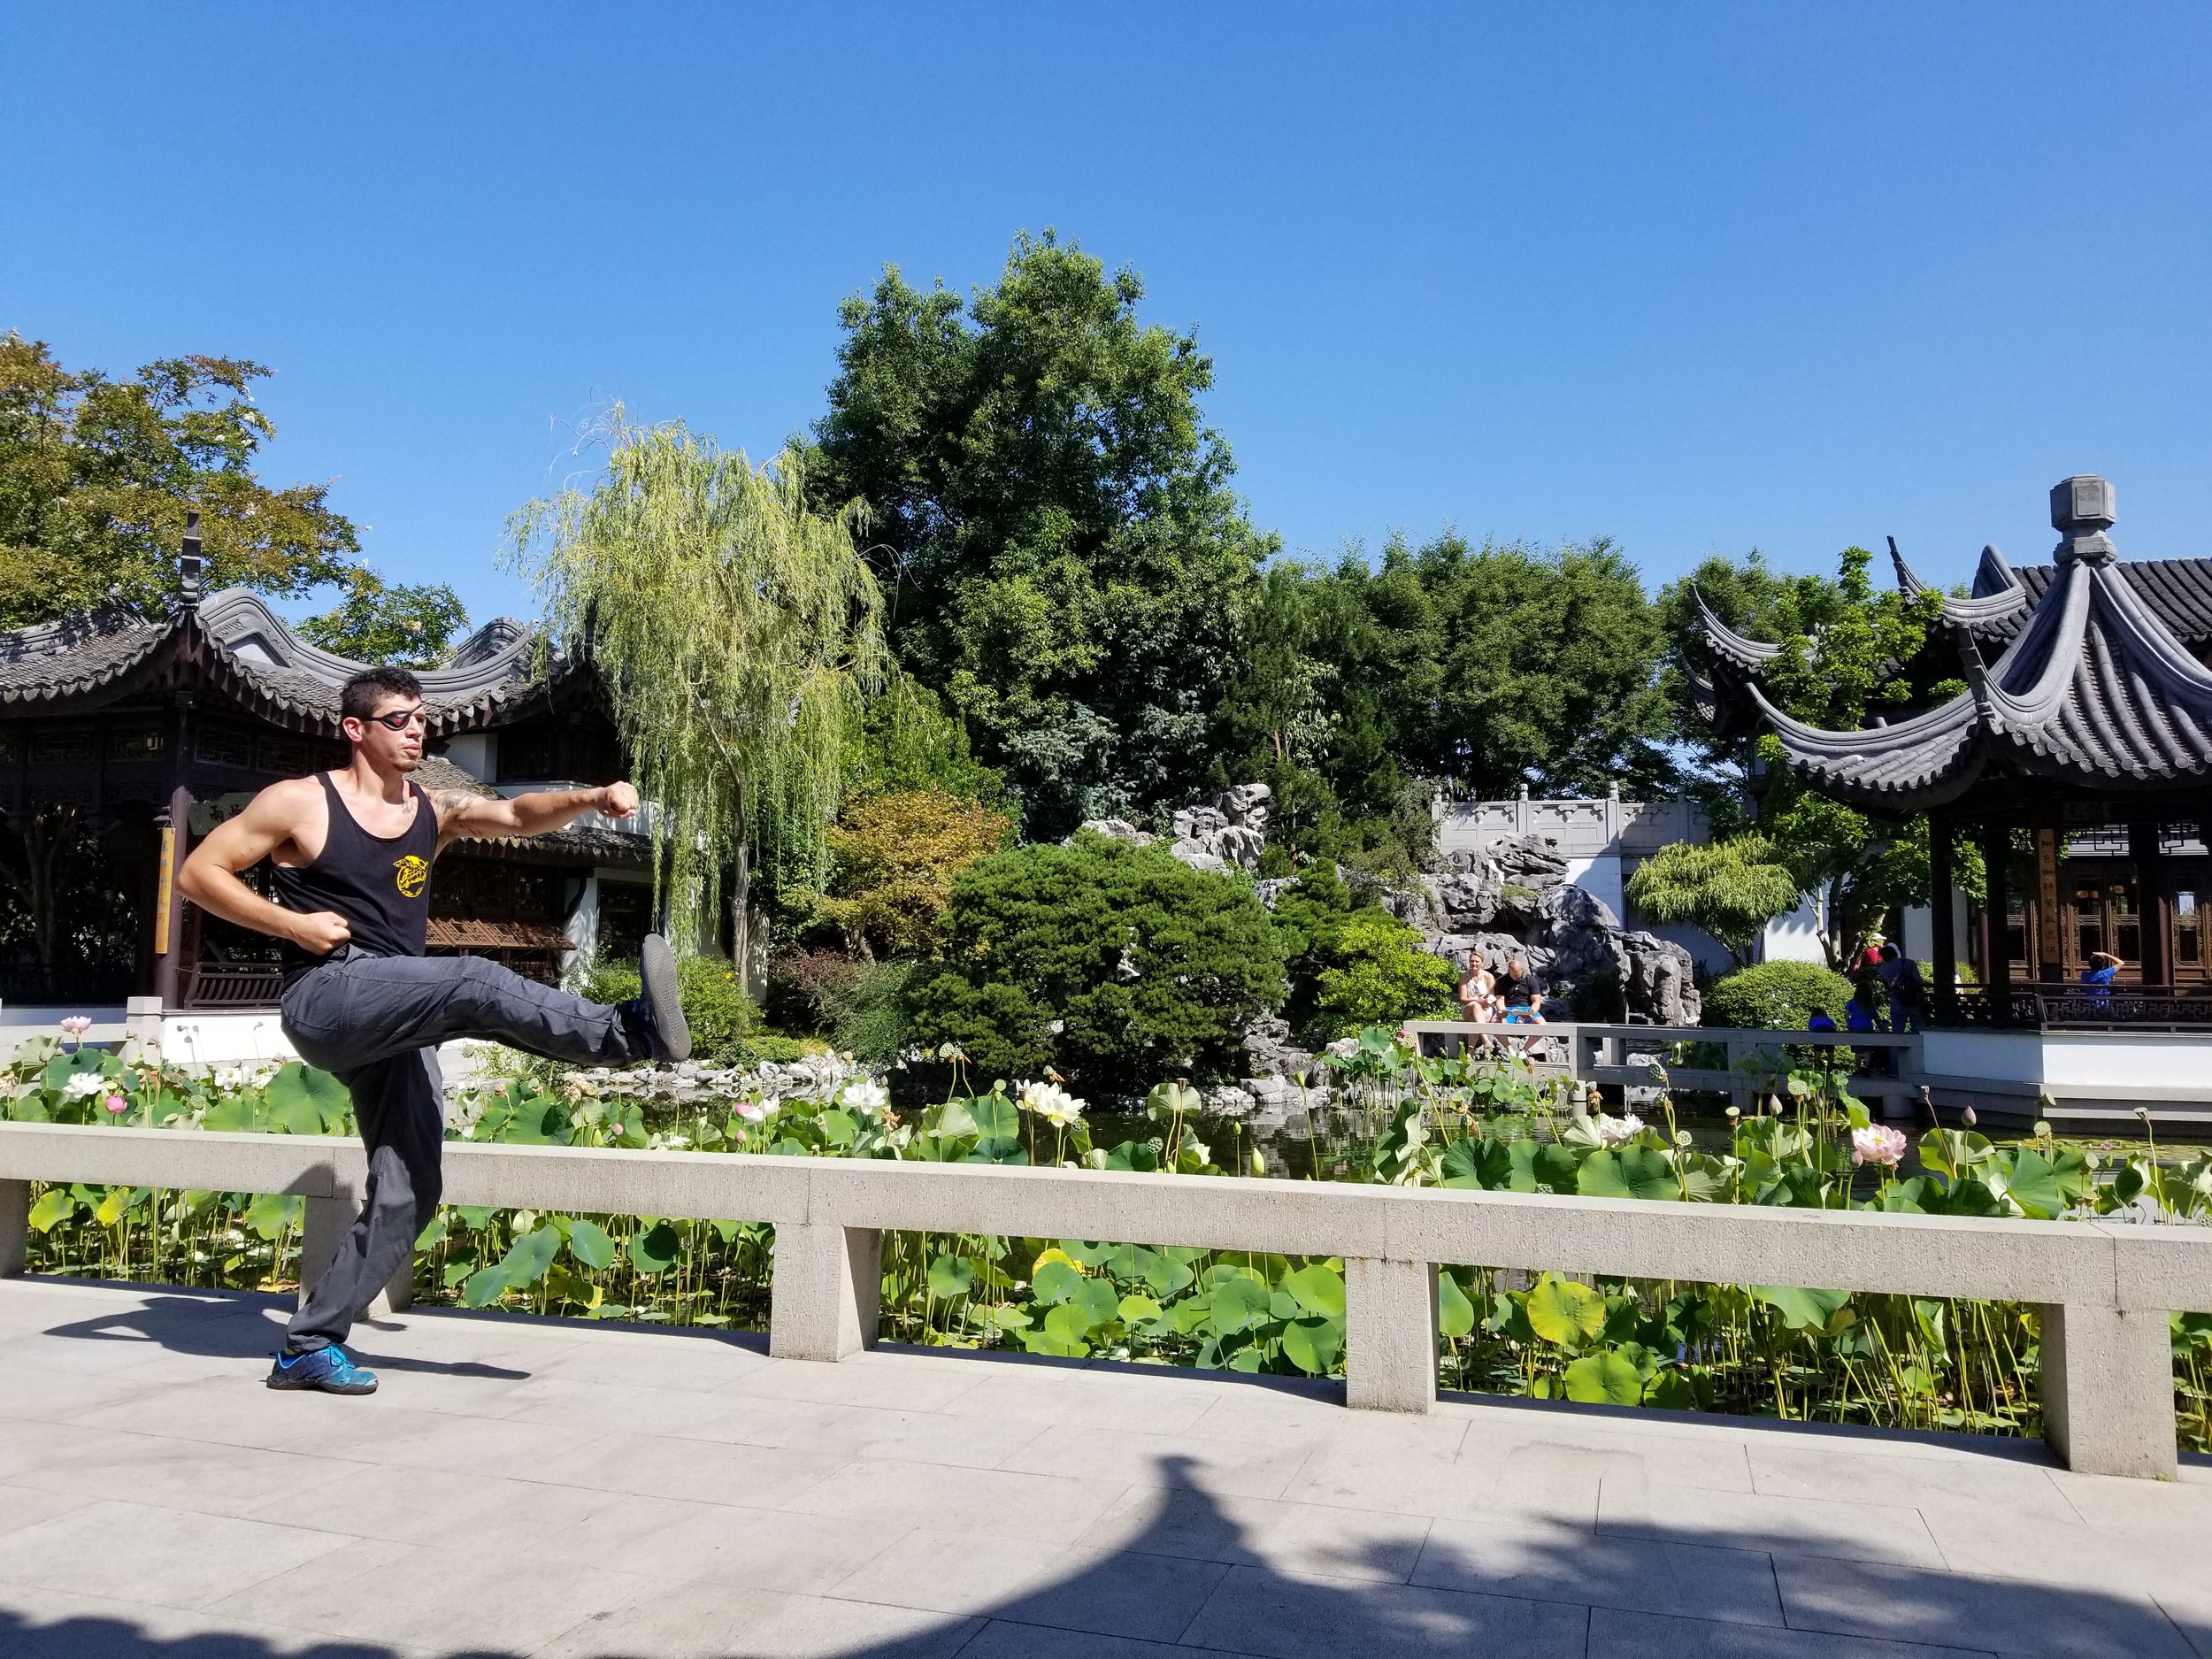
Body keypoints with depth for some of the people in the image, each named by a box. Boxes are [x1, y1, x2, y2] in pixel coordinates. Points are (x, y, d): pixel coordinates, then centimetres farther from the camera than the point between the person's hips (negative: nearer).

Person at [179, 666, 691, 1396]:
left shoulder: (436, 810, 15)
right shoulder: (300, 802, 2)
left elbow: (518, 815, 0)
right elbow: (198, 873, 2)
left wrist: (591, 798, -19)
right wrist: (293, 925, -11)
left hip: (396, 1026, 6)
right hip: (328, 998, -6)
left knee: (408, 1193, 0)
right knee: (477, 984, -31)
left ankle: (308, 1346, 11)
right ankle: (631, 1032, -35)